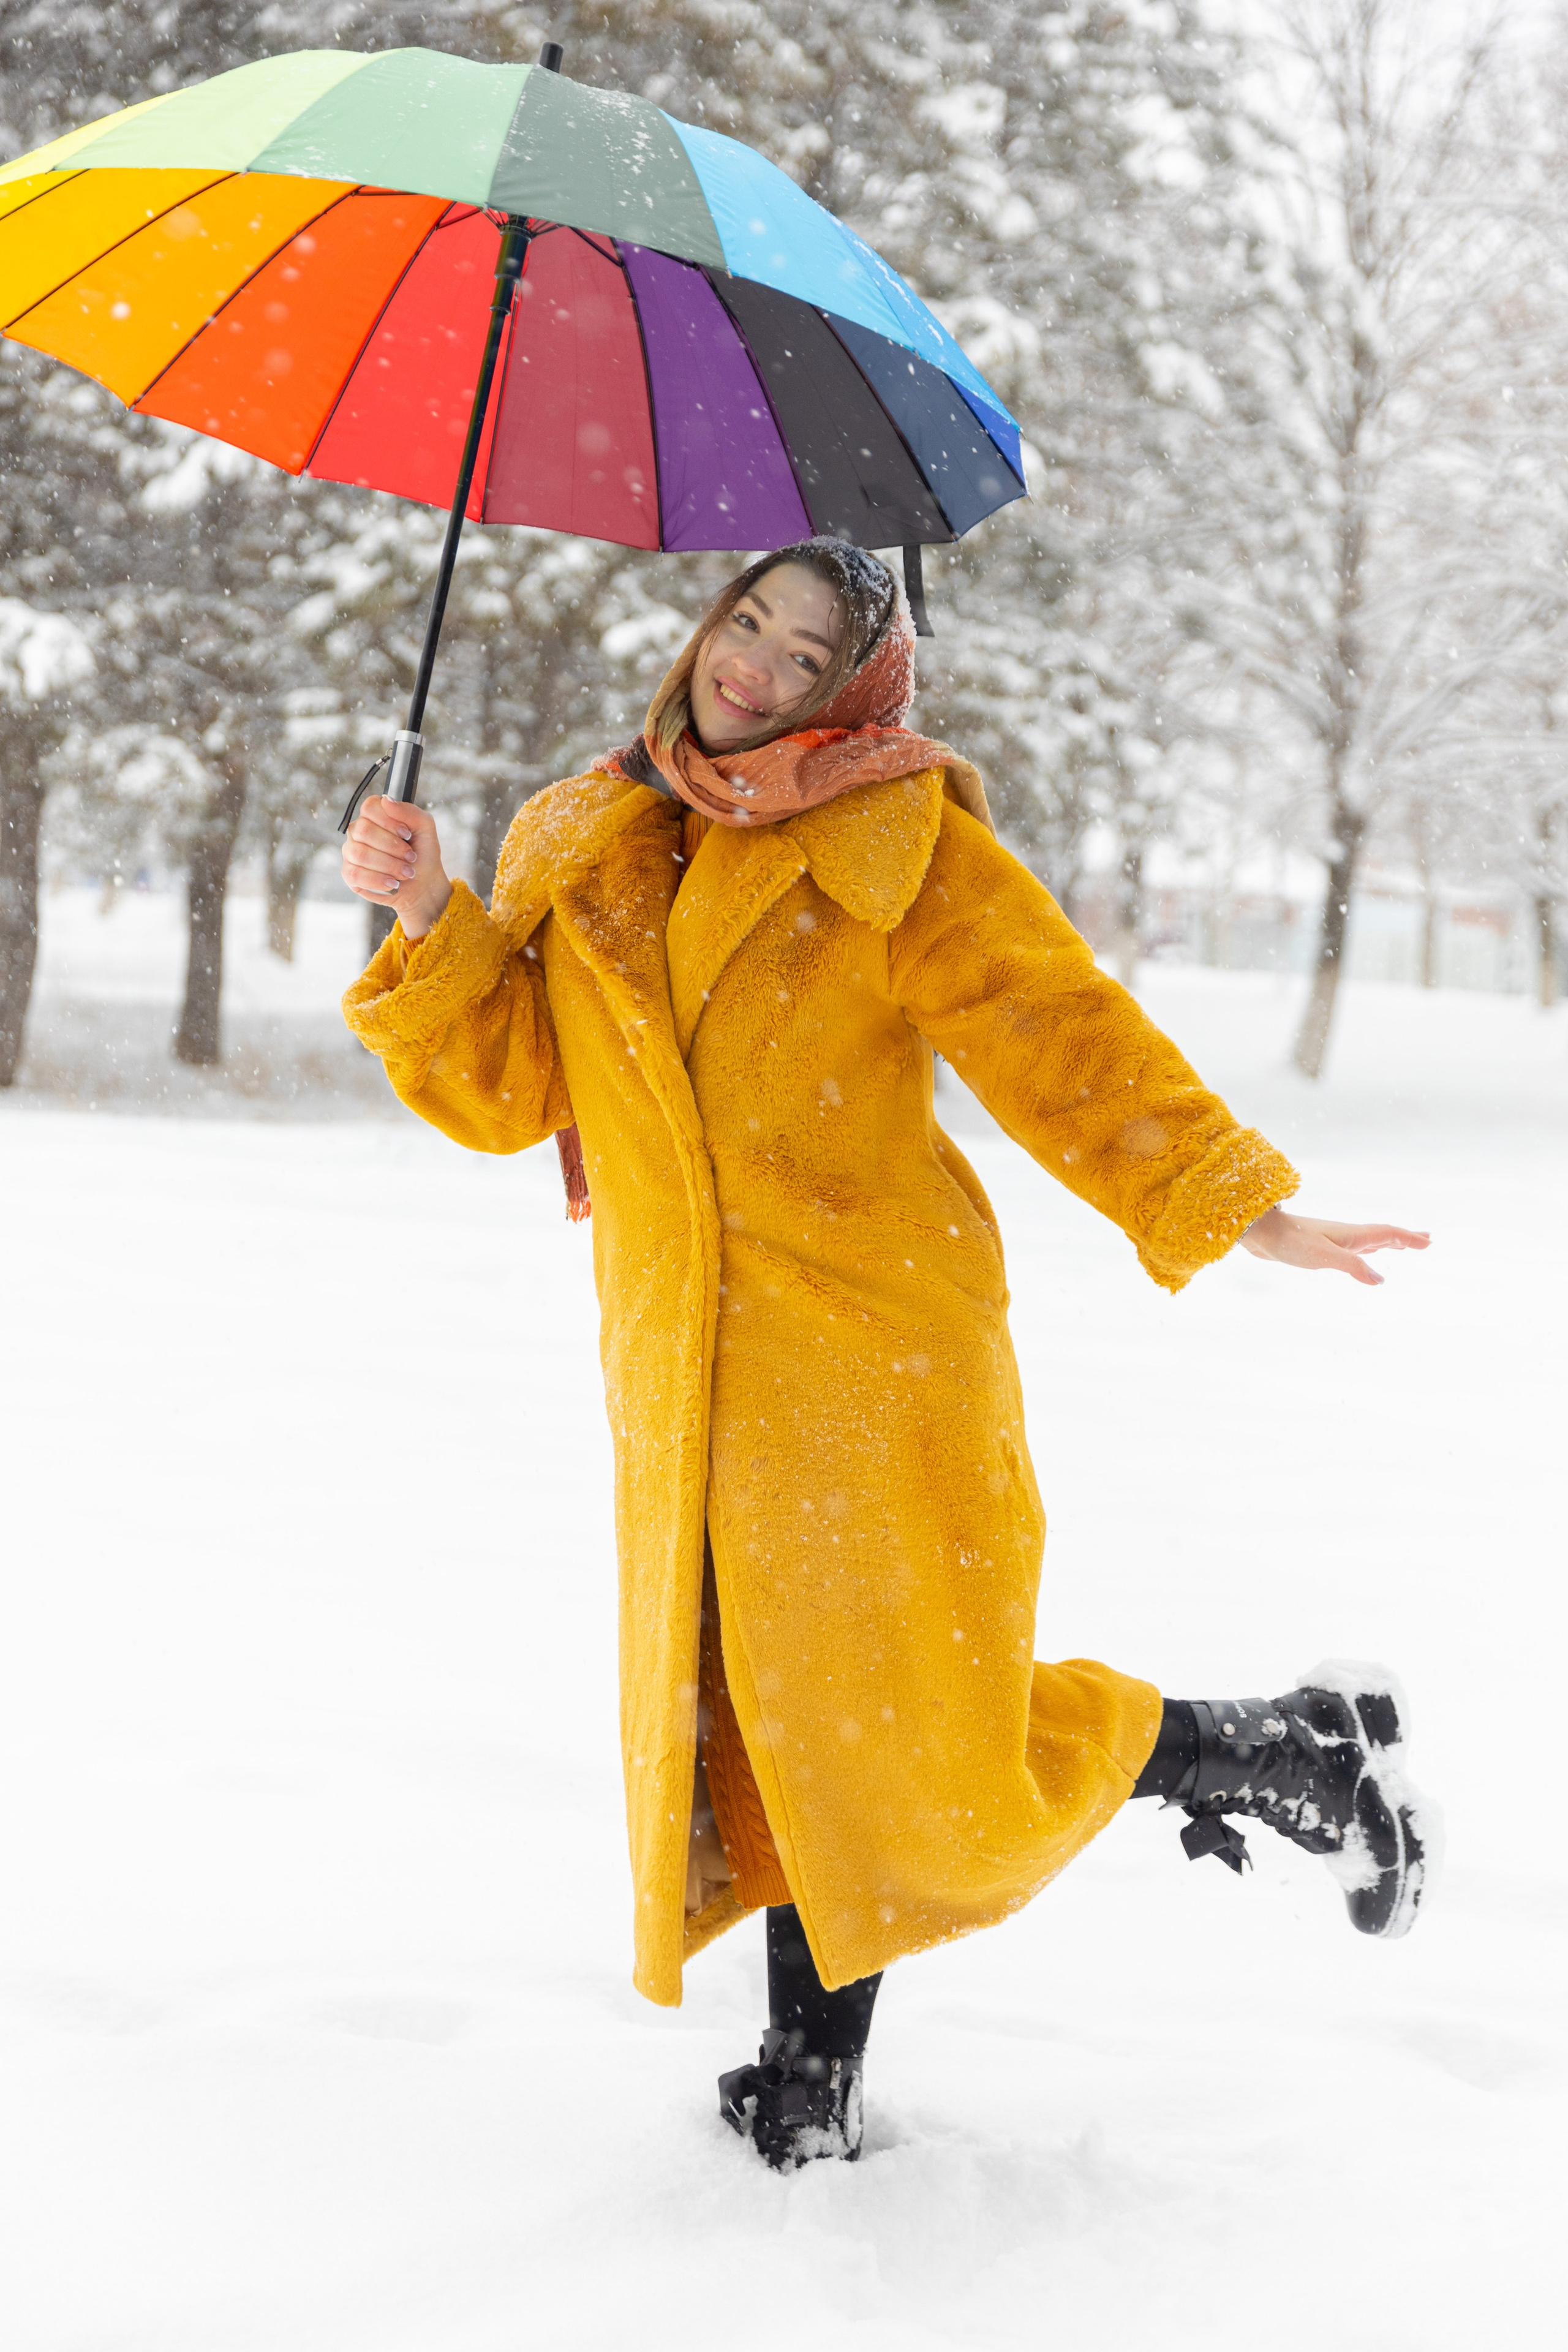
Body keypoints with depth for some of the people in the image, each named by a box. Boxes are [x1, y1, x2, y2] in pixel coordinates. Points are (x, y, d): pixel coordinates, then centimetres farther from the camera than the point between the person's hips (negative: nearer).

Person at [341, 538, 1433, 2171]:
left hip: (869, 1351, -5)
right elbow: (504, 1085, 10)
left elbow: (1063, 1040, -2)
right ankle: (808, 2098, 20)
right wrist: (430, 921, -5)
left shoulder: (897, 842, 0)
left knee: (917, 1757, -5)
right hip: (683, 1376, 5)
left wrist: (1239, 1211, -9)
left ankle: (1295, 1752, 16)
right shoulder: (578, 855, 13)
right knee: (758, 1735, 7)